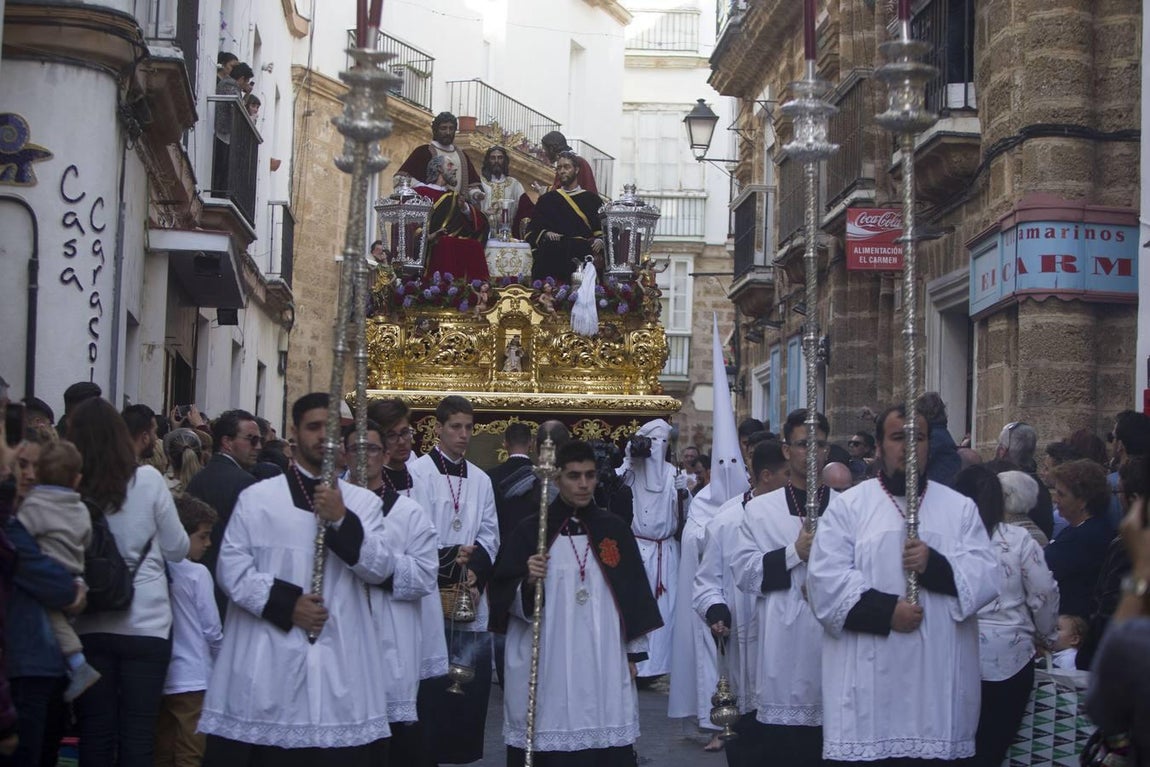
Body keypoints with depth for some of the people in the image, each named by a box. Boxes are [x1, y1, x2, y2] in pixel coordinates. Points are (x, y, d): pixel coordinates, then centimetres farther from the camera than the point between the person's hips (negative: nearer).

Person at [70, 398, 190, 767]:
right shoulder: (147, 480, -8)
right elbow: (177, 549, 1)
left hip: (89, 623, 1)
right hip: (146, 622, -1)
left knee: (95, 732, 8)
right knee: (138, 734, 5)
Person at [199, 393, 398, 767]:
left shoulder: (362, 502, 12)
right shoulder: (257, 497, 6)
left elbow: (381, 568, 0)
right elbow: (230, 568, 0)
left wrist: (342, 520, -12)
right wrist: (285, 604, -10)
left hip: (340, 661, 1)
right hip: (269, 659, -1)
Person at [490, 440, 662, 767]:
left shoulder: (614, 529, 8)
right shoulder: (531, 530, 0)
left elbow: (633, 592, 11)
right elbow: (502, 596, 1)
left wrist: (633, 652, 10)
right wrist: (528, 583, -19)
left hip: (604, 664, 2)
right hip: (547, 666, -2)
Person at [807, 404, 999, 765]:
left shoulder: (960, 508, 13)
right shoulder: (848, 506, 5)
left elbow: (987, 577, 2)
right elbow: (826, 579, -6)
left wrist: (936, 565, -14)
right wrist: (885, 610, -14)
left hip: (938, 677, 2)